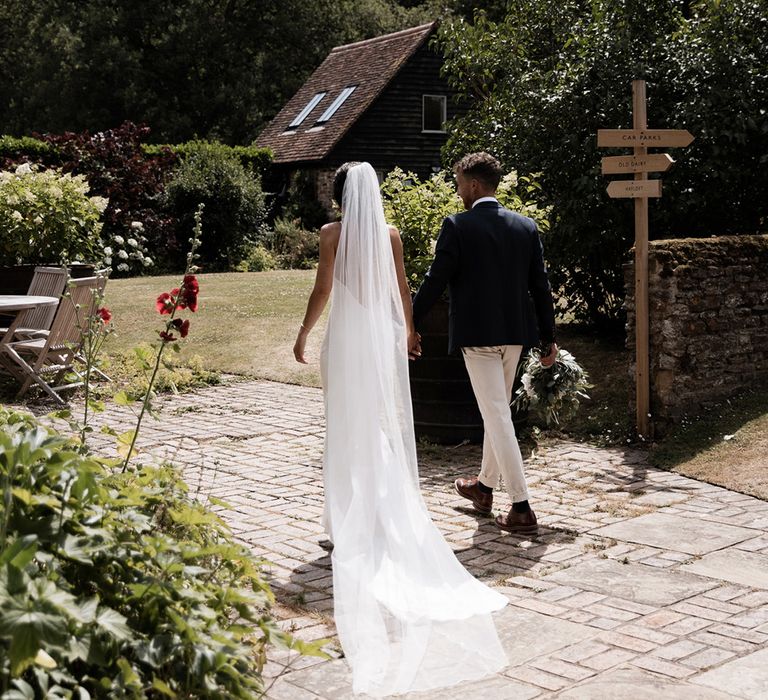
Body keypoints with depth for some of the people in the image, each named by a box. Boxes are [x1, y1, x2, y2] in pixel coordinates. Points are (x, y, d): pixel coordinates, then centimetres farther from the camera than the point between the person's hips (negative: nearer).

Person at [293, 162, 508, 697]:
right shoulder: (390, 233, 3)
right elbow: (402, 288, 8)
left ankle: (353, 515, 6)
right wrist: (408, 328, 24)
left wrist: (304, 334, 4)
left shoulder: (333, 233, -5)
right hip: (384, 332, 3)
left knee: (349, 425, 4)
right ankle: (391, 510, 13)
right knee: (388, 424, 10)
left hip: (347, 335, -3)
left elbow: (323, 289, -7)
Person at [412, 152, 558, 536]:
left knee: (497, 417, -4)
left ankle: (522, 508, -5)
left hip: (476, 334, -6)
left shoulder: (457, 226, -10)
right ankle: (485, 486, 37)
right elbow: (540, 285, 7)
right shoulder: (525, 226, 6)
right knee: (498, 411, 21)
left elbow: (435, 281, -10)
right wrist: (549, 337, 13)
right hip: (514, 333, 6)